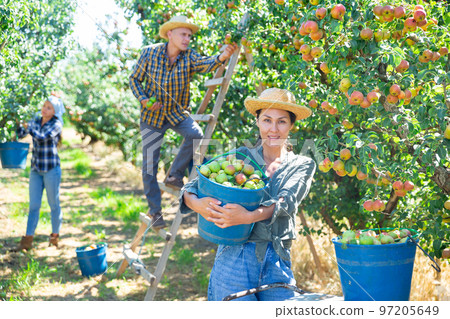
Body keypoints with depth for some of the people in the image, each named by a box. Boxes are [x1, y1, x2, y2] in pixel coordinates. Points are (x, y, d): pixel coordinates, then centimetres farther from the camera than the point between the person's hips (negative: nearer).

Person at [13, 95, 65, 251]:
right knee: (34, 205, 3)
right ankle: (27, 241, 3)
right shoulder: (36, 121, 8)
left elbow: (41, 137, -23)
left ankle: (55, 236, 21)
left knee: (54, 204, 6)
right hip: (36, 168, 5)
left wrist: (27, 126, -11)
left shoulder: (56, 125, -9)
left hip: (51, 168, -5)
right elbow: (19, 133, 9)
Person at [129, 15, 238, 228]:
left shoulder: (189, 57, -9)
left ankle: (175, 176, -8)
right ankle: (154, 210, 14)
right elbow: (134, 79, -1)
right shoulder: (149, 53, -10)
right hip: (152, 115, -1)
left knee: (195, 135, -29)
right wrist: (143, 99, -18)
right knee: (150, 163, 0)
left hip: (177, 113, 1)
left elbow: (205, 64, -31)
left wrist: (222, 57, -52)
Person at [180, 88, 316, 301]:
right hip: (234, 257, -1)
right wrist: (196, 203, -24)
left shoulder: (302, 165, 10)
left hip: (278, 263, 1)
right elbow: (192, 187, 1)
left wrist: (249, 216, -31)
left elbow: (286, 201, -11)